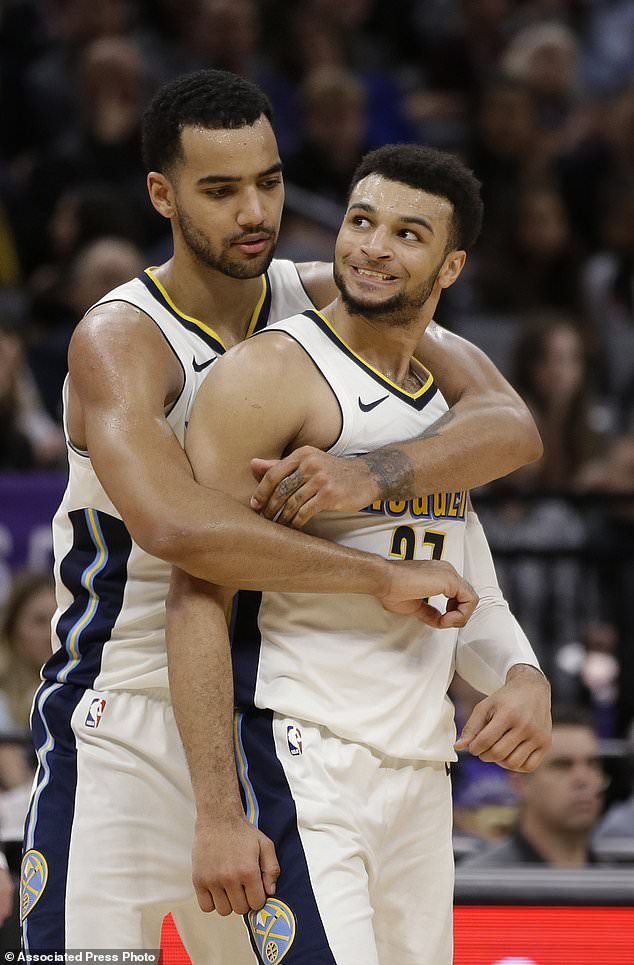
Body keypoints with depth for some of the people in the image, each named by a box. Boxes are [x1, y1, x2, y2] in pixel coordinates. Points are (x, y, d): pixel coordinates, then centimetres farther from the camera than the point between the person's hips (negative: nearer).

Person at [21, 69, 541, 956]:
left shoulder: (332, 302, 0)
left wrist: (369, 476, -30)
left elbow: (510, 426, -11)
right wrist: (386, 577, -34)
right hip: (122, 736, -5)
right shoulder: (120, 340, -17)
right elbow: (173, 525, -35)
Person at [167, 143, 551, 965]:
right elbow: (199, 597, -13)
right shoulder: (267, 375, -8)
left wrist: (524, 679, 0)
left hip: (422, 773, 8)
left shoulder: (449, 398, 17)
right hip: (301, 764, -8)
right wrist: (217, 811, -20)